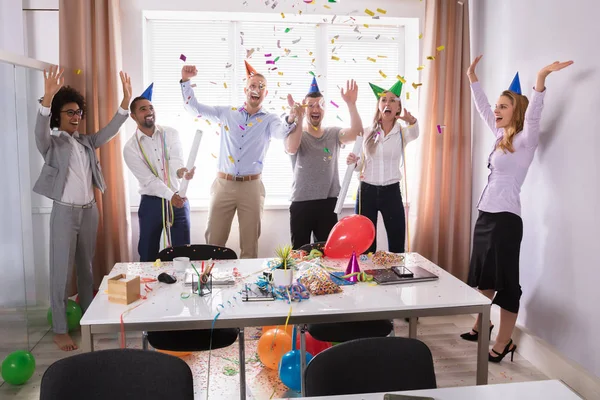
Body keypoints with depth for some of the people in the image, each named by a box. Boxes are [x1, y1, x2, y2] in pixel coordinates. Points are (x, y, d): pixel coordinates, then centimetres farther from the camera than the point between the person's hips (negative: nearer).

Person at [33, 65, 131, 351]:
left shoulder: (87, 142, 11)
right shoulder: (51, 143, -4)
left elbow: (110, 131, 2)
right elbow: (40, 130, -25)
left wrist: (126, 100, -11)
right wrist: (48, 97, -42)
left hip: (89, 210, 6)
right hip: (65, 211, -5)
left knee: (86, 267, 15)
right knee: (62, 270, -2)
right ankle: (60, 330, 5)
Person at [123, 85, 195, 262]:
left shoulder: (171, 134, -1)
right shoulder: (131, 147, -6)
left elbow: (176, 161, -17)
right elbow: (149, 179, -15)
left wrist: (182, 171, -42)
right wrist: (170, 196, -31)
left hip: (179, 199, 1)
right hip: (151, 203, -1)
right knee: (148, 255, 8)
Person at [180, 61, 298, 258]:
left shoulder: (269, 120, 2)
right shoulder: (227, 113, 8)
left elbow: (282, 132, -20)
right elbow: (194, 107, 11)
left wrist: (291, 120, -43)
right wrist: (186, 81, -2)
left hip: (251, 186, -1)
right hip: (223, 184, 1)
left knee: (250, 244, 7)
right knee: (214, 241, 6)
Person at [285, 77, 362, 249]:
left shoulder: (333, 133, 7)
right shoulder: (295, 133, -1)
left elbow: (356, 133, -12)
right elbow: (291, 148, -24)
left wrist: (351, 104, -24)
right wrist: (298, 118, -35)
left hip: (328, 203, 2)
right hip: (301, 204, -2)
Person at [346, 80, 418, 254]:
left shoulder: (402, 132, -1)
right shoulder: (367, 132, 3)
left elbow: (414, 134, -27)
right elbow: (361, 165, 9)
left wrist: (411, 121, -50)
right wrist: (354, 161, -15)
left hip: (391, 192, -1)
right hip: (366, 191, 1)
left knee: (397, 245, 3)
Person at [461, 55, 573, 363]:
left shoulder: (524, 140, -9)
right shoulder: (501, 136, 12)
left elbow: (533, 116, -27)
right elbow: (483, 110, 22)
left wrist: (541, 79, -40)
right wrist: (473, 78, 24)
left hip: (505, 219, -8)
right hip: (485, 215, 9)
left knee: (506, 281, 0)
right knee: (482, 275, 20)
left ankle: (504, 342, 11)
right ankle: (482, 325, 38)